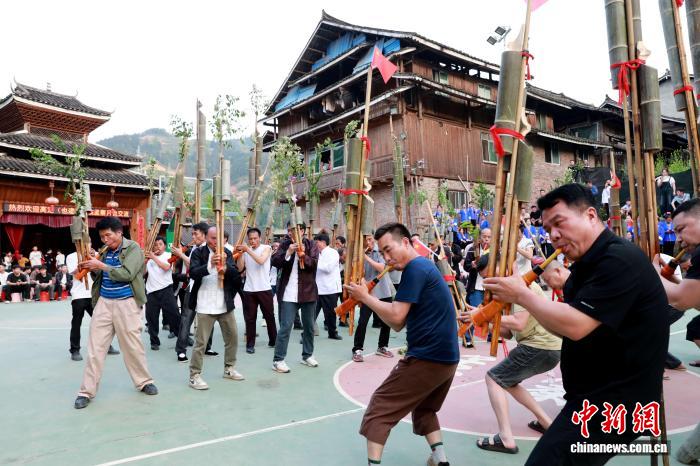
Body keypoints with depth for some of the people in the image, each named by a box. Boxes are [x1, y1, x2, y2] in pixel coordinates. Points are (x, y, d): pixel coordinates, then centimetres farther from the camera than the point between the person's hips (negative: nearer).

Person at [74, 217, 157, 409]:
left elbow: (127, 274, -19)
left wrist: (101, 266, -19)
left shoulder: (133, 248, -7)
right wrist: (92, 269, -6)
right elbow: (101, 276, 13)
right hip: (103, 302, 4)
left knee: (132, 345, 5)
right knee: (95, 347, 3)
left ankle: (144, 381, 23)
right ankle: (87, 391, 13)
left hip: (126, 303, -4)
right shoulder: (105, 251, 8)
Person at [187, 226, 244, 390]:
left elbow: (236, 273, -6)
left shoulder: (227, 253, 5)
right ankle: (194, 375, 11)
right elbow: (193, 273, -18)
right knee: (201, 341, -1)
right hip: (205, 306, -5)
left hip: (225, 304, 5)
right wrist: (209, 265, -35)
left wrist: (225, 267, -28)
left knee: (233, 337, 14)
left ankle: (229, 369, 31)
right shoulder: (198, 253, -5)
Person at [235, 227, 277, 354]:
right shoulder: (245, 250, 6)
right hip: (249, 290, 2)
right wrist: (240, 254, -10)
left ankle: (273, 340, 23)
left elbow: (261, 261, -21)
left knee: (269, 316, 9)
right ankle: (250, 344, 11)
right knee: (250, 318, 3)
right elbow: (240, 269, 1)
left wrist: (247, 250, -23)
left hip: (264, 289, -2)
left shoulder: (266, 248, -2)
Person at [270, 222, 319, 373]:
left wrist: (303, 256, -30)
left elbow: (314, 263, -12)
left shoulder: (311, 245, 2)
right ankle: (278, 360, 2)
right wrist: (288, 252, -24)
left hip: (308, 291, 2)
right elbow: (274, 262, -10)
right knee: (285, 326, -4)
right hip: (288, 293, -2)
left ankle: (307, 355, 29)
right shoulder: (285, 244, 2)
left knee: (309, 326, 13)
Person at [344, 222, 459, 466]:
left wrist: (365, 297, -7)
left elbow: (396, 317, -19)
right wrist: (368, 298, 4)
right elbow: (398, 324, 14)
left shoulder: (415, 268, -13)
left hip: (426, 357, -10)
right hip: (446, 357, 10)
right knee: (424, 408, 30)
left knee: (378, 409, 3)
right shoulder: (425, 266, 17)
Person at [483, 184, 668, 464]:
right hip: (593, 396, 10)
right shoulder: (587, 263, 12)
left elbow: (575, 326, -28)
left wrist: (522, 295, -15)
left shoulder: (620, 260, -20)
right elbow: (564, 326, 13)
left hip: (616, 403, -10)